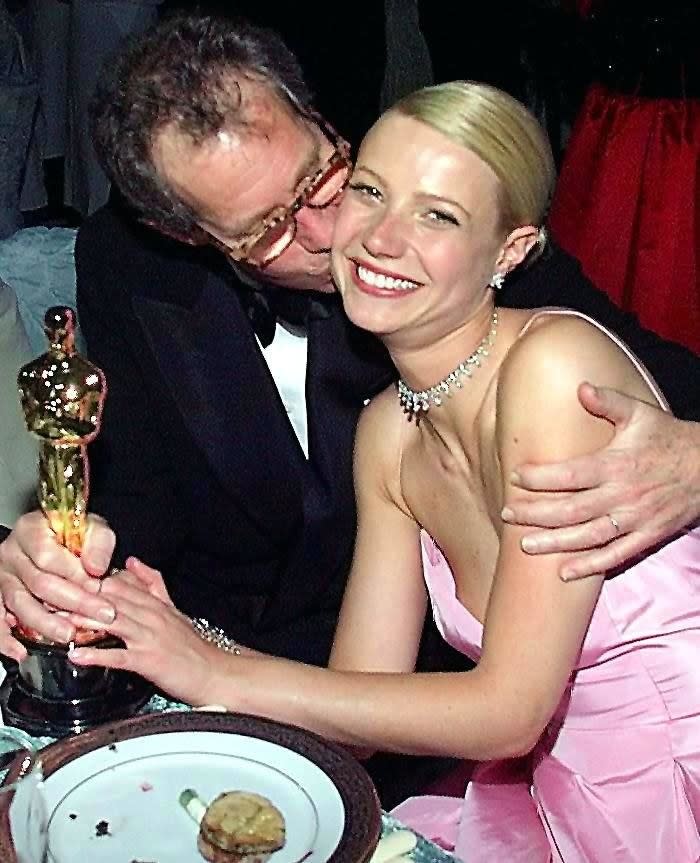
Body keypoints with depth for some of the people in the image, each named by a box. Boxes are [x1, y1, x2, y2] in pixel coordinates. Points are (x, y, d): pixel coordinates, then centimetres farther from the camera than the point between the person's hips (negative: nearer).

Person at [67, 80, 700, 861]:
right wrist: (174, 637, -17)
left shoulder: (555, 364, -21)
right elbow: (362, 704, -2)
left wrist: (220, 673, -17)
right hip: (559, 797, 5)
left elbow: (508, 710, -21)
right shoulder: (388, 433, 0)